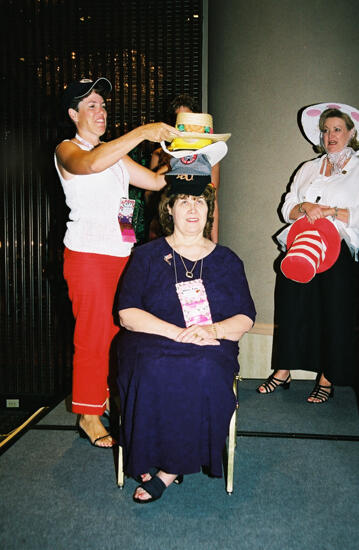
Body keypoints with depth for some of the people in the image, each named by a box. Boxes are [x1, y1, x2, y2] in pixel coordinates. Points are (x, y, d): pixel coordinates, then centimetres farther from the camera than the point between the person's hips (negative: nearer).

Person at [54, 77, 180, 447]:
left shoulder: (115, 153, 20)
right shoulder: (67, 150, -2)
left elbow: (156, 181, 15)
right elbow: (91, 164, -27)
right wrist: (142, 133, -27)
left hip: (122, 254, 7)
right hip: (88, 254, -7)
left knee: (121, 331, 8)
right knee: (94, 336, -3)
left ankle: (111, 398, 27)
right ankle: (88, 415, 12)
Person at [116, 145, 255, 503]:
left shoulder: (226, 260, 15)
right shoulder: (147, 256, 10)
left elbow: (245, 318, 9)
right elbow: (127, 314, -2)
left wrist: (213, 330, -14)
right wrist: (178, 332, -16)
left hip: (211, 350, 1)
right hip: (153, 344, -1)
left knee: (204, 371, -33)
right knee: (155, 371, -35)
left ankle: (168, 469, -16)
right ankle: (165, 461, -15)